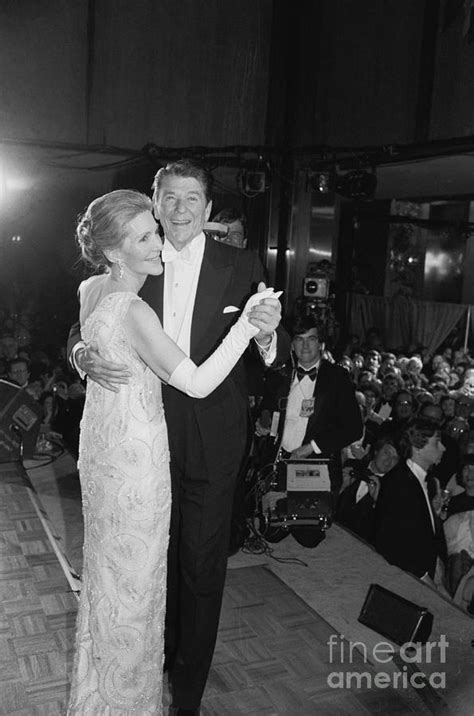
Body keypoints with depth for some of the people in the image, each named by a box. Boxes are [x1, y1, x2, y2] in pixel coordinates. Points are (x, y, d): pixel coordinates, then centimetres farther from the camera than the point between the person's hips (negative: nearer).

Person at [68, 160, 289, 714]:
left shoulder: (241, 267, -6)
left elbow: (277, 357, -8)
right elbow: (84, 325, 2)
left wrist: (268, 336, -32)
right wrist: (84, 355, -21)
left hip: (211, 440, -2)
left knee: (201, 565, 10)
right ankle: (155, 662, 47)